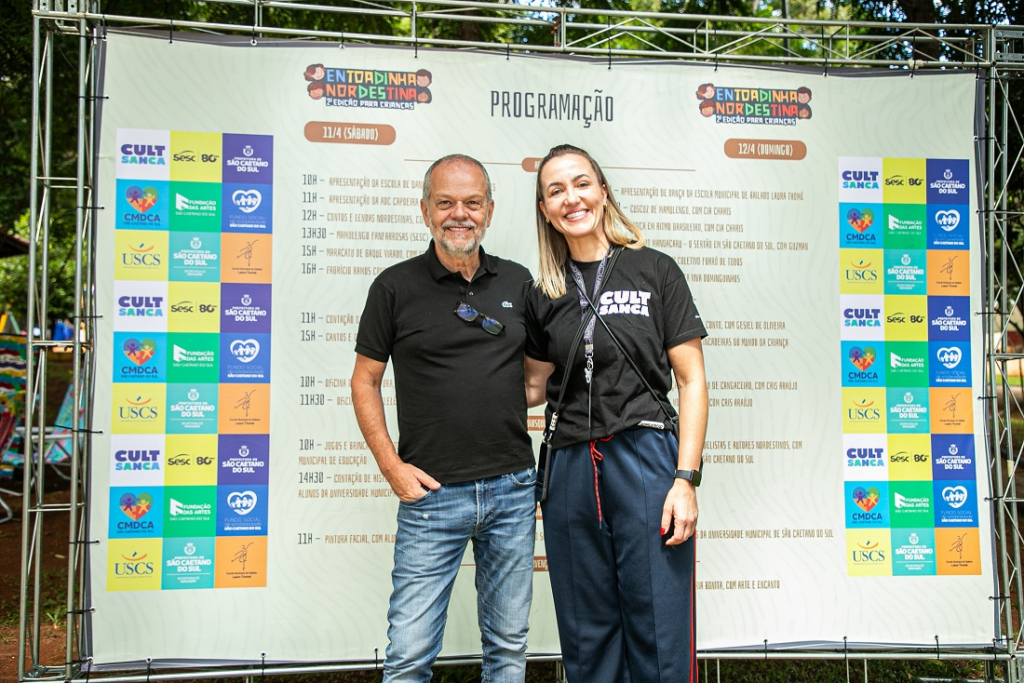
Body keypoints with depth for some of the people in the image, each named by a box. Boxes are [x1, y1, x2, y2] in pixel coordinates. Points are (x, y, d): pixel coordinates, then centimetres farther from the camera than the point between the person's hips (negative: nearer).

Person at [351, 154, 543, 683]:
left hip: (513, 487, 3)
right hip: (431, 494, -3)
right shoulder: (396, 286, -1)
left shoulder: (517, 282, 7)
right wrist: (391, 466, -6)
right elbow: (365, 382, 4)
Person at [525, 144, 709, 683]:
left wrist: (686, 480, -9)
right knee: (586, 638, 12)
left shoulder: (655, 271, 2)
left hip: (645, 458, -3)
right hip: (572, 470, 4)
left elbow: (691, 381, -1)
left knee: (659, 636, 1)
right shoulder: (544, 296, 11)